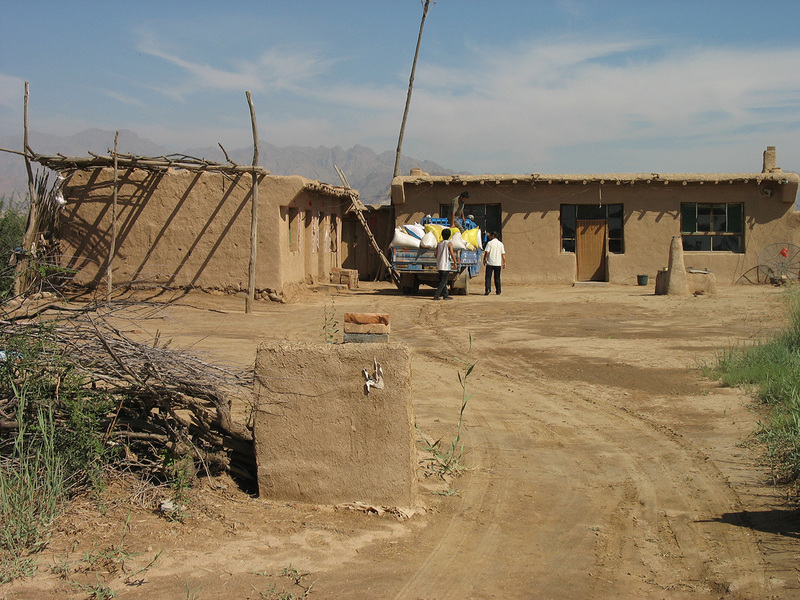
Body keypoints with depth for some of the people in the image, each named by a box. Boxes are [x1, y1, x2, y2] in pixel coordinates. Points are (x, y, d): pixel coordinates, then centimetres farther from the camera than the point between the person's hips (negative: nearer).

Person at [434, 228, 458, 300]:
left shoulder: (439, 244, 10)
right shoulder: (449, 243, -6)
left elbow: (436, 254, 8)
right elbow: (452, 254, -13)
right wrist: (455, 262, -4)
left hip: (439, 265, 6)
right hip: (446, 266, -6)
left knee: (443, 281, 14)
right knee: (443, 282, -4)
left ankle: (445, 295, 17)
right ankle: (436, 295, -11)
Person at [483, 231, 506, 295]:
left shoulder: (489, 243, -5)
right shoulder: (500, 244, 8)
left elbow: (486, 252, -10)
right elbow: (503, 254, 7)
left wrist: (484, 260, 1)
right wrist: (504, 262, 11)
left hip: (490, 263, -4)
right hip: (498, 263, 4)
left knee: (488, 277, -1)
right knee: (497, 278, 11)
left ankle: (488, 289, -16)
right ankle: (498, 291, 12)